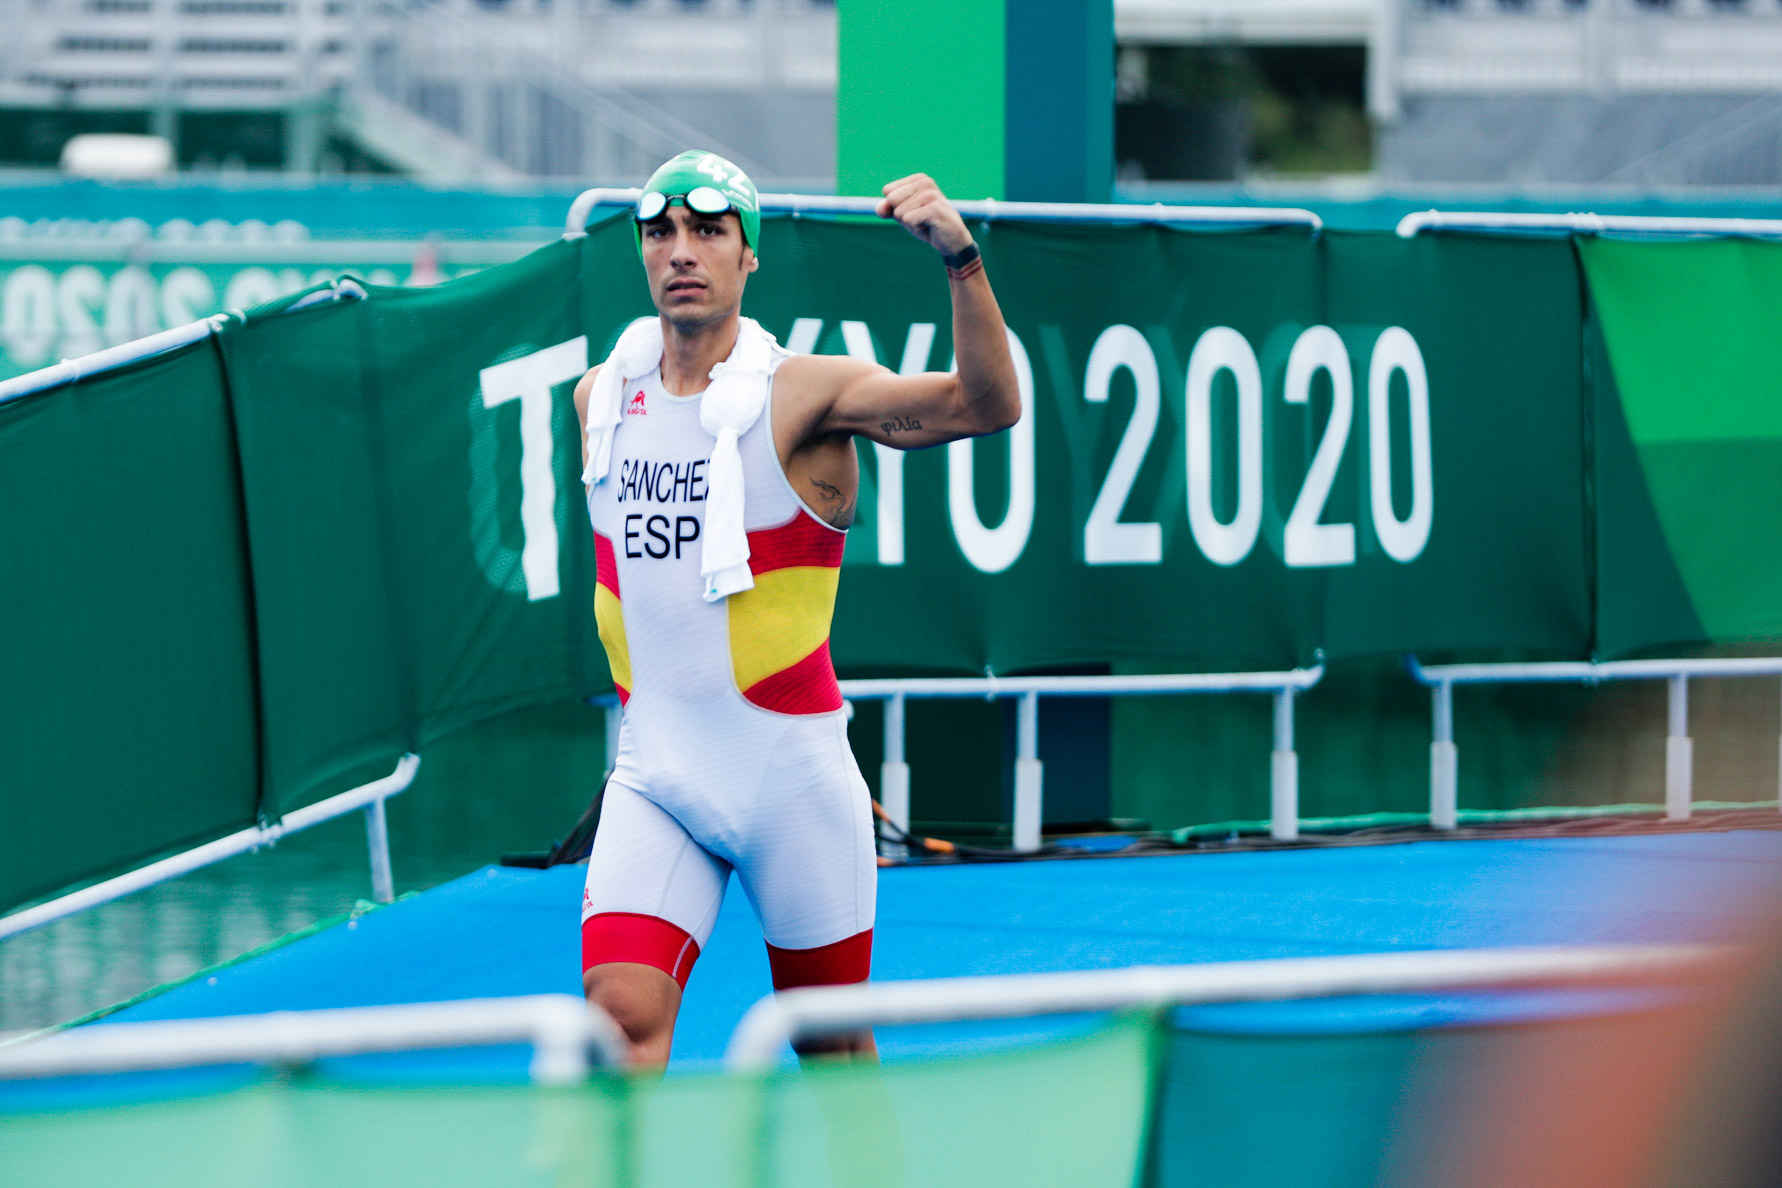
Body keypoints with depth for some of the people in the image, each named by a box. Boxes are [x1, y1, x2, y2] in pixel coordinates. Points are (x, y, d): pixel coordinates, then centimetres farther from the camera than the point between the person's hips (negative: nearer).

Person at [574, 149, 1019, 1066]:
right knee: (619, 1020, -15)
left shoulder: (805, 394, -8)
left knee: (830, 1041, 10)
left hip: (792, 773, -3)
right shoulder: (600, 397, 7)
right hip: (654, 780, 3)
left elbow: (987, 404, -23)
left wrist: (961, 257, -36)